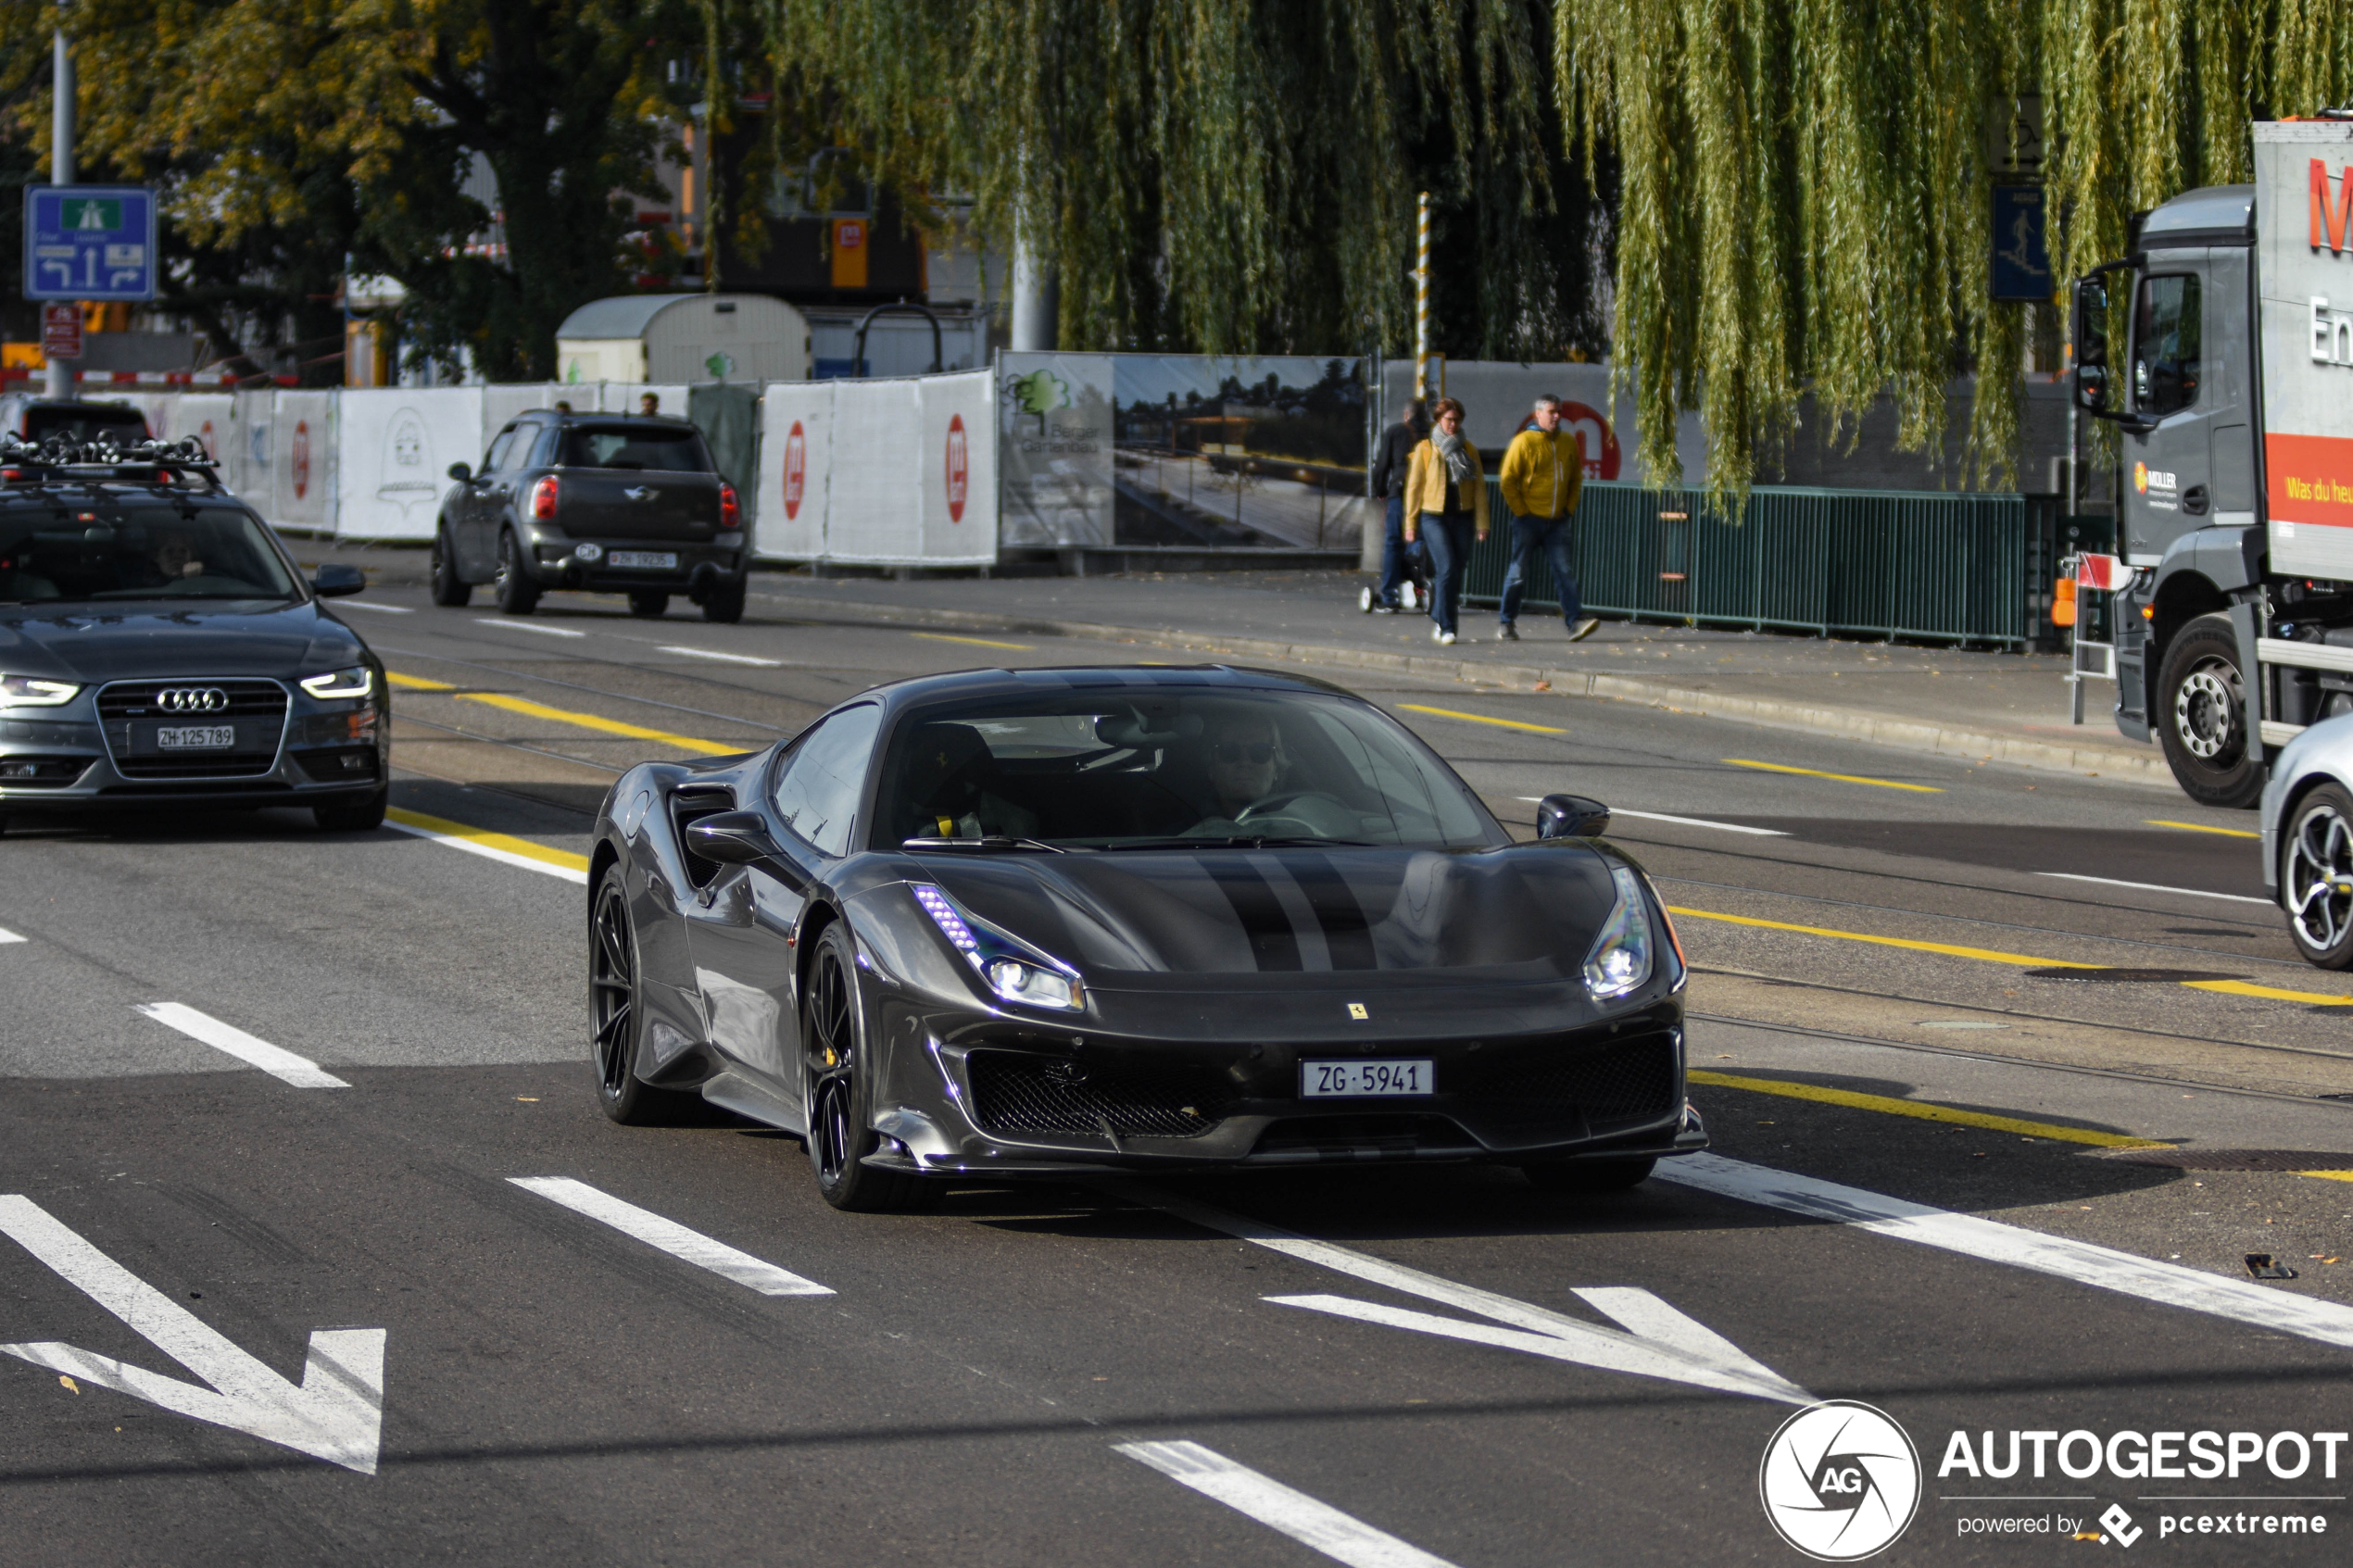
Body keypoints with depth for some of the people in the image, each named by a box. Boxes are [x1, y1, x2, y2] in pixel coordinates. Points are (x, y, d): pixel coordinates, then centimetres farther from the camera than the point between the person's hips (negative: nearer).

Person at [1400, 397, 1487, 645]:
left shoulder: (1469, 450, 10)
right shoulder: (1425, 449, 3)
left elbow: (1479, 488, 10)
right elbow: (1414, 486, 4)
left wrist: (1481, 523, 3)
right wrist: (1410, 524, 1)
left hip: (1462, 517, 3)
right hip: (1434, 516, -3)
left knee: (1456, 572, 4)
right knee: (1447, 569, -15)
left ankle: (1439, 619, 21)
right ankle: (1445, 627, -12)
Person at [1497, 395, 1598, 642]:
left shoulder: (1568, 442, 8)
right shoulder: (1523, 442, -8)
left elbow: (1576, 478, 19)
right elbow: (1507, 480, -8)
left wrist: (1569, 508, 9)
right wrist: (1521, 512, -9)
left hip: (1558, 520, 4)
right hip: (1529, 519, -4)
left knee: (1565, 571, -5)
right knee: (1520, 572, 2)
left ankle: (1574, 622, -12)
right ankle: (1506, 623, 14)